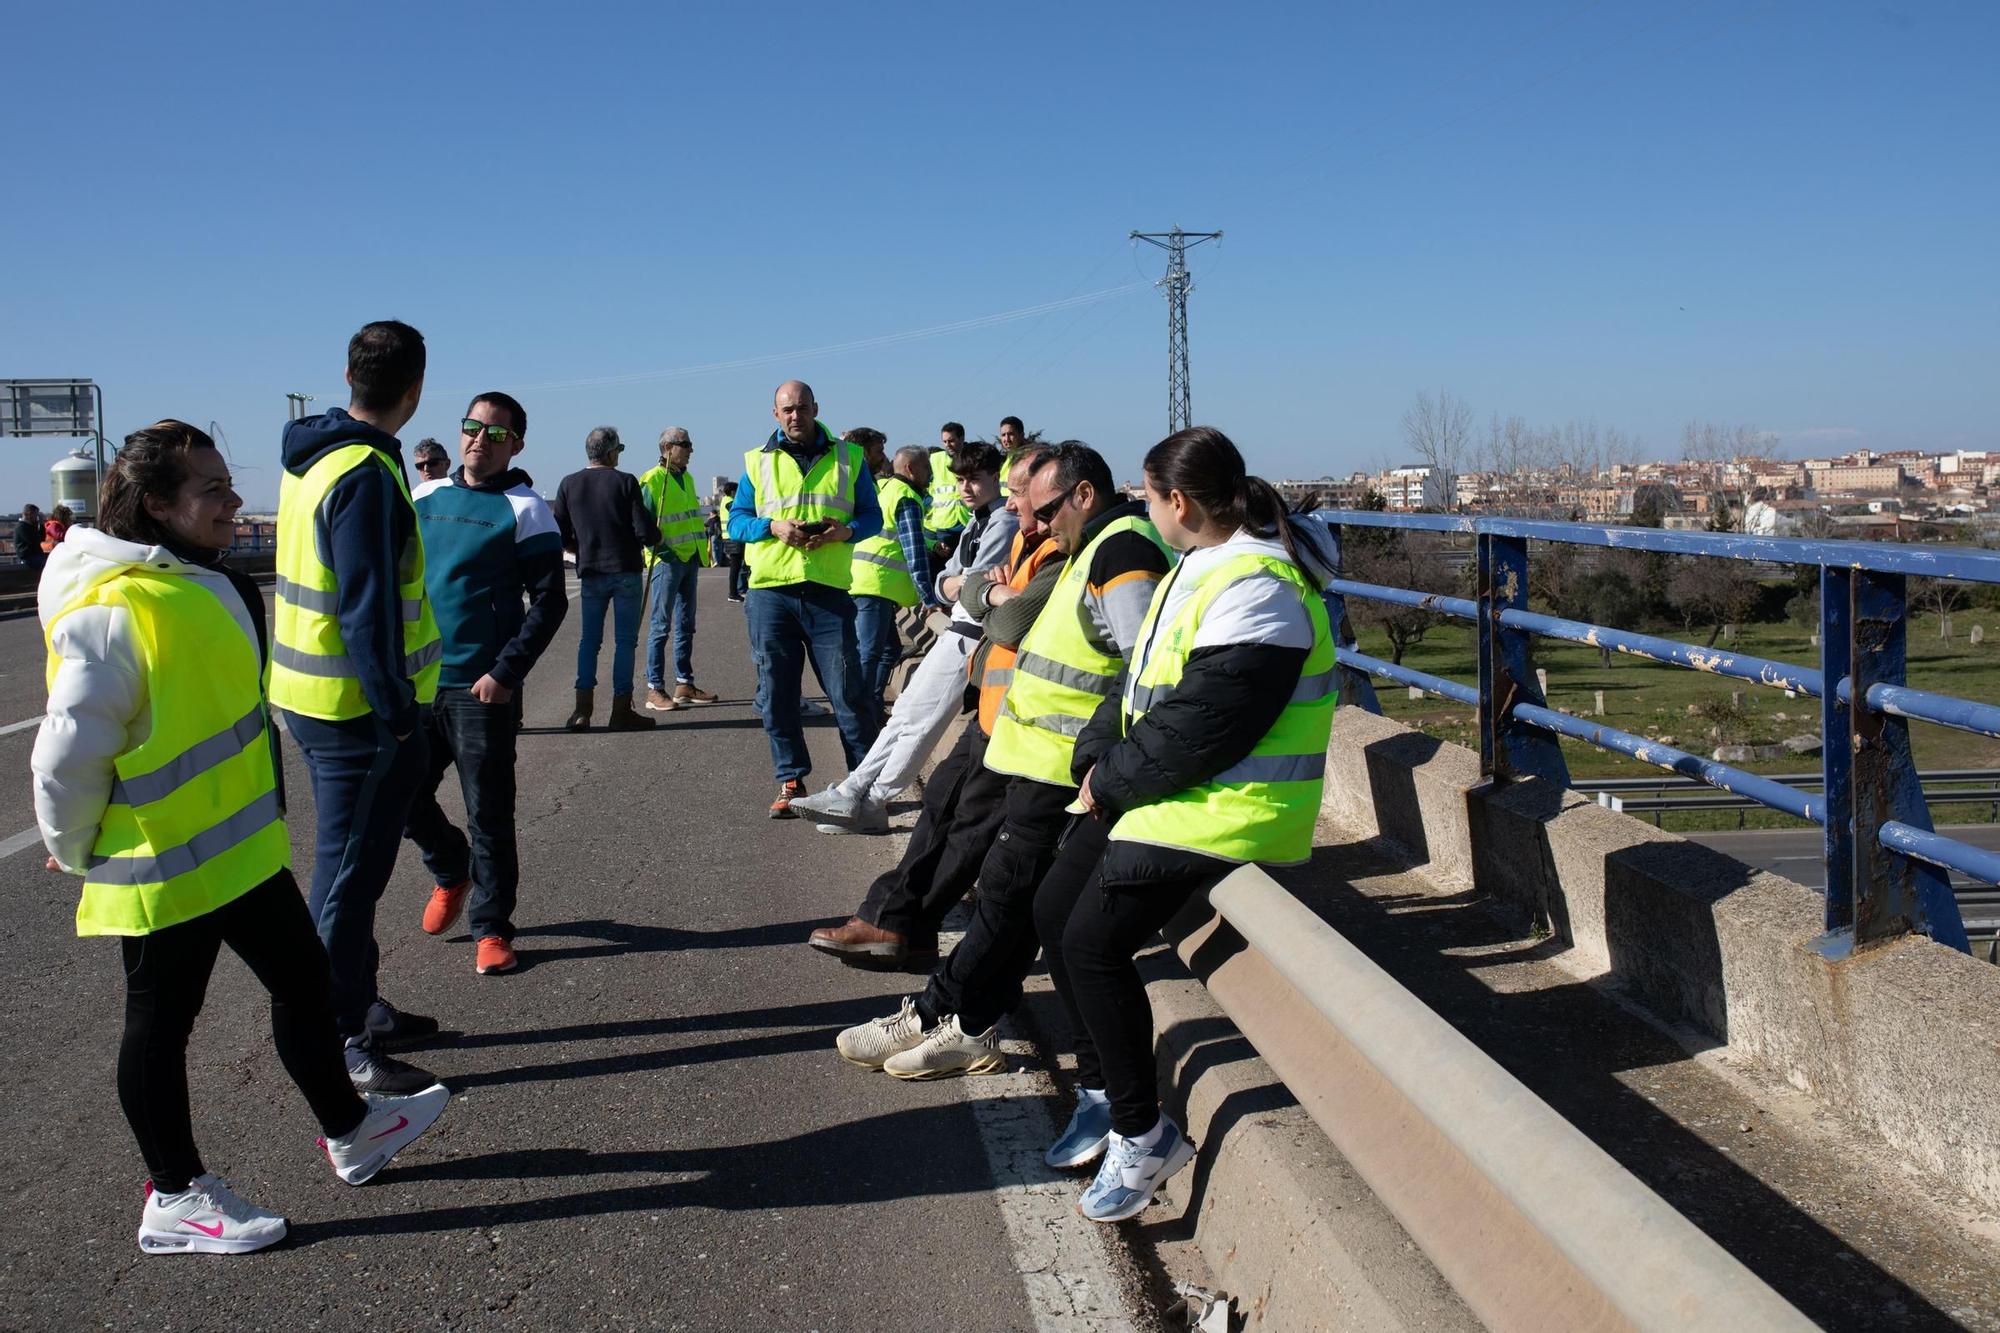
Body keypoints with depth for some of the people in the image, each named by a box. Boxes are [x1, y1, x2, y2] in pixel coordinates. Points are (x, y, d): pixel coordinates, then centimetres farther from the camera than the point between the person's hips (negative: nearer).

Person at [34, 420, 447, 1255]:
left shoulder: (205, 582, 6)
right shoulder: (114, 613, -25)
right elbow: (68, 756, -23)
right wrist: (77, 852, -8)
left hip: (240, 847, 9)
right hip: (164, 870, -9)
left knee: (303, 979, 18)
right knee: (161, 1023, 7)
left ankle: (348, 1129, 36)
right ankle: (174, 1198, 24)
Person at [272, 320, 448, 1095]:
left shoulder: (312, 458, 10)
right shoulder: (367, 474, -20)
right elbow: (369, 610, -24)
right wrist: (400, 719, -19)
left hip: (311, 695, 10)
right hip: (357, 709, -10)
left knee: (353, 864, 20)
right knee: (349, 875, 0)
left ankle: (360, 1007, 32)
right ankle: (341, 1044, 10)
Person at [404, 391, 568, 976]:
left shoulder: (524, 508, -4)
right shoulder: (426, 497, 10)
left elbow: (549, 602, -7)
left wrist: (506, 672, -15)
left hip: (483, 687, -5)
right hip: (417, 680, 5)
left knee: (488, 815, 1)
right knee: (401, 795, 9)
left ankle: (492, 929, 14)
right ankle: (451, 872, 36)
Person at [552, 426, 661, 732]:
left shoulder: (569, 484, 3)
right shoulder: (625, 482, -8)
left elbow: (560, 535, 4)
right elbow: (645, 532, -12)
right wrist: (655, 538, 10)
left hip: (590, 572, 3)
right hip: (625, 569, -3)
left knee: (589, 638, 12)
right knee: (625, 640, 3)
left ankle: (582, 708, 6)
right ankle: (621, 711, 4)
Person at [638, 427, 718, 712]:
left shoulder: (687, 479, 16)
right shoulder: (652, 480, -9)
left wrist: (702, 551, 16)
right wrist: (660, 549, -22)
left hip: (690, 560, 8)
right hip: (667, 561, -8)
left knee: (685, 626, 12)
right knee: (661, 626, -6)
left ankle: (684, 685, 18)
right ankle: (655, 689, -3)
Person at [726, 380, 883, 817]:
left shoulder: (848, 458, 10)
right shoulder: (757, 461, 11)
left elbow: (872, 516, 11)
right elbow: (736, 519, 10)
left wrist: (845, 531, -11)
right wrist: (773, 527, -10)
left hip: (829, 592, -1)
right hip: (770, 590, 1)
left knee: (847, 691, -3)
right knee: (776, 694, 4)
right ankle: (791, 783, 15)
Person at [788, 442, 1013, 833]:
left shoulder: (1002, 524, -12)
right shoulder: (976, 524, 19)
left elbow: (970, 587, -20)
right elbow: (943, 585, 13)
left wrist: (958, 583, -1)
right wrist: (961, 583, -6)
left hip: (972, 636, -10)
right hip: (959, 632, 10)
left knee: (917, 719, -5)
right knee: (907, 710, 9)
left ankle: (869, 805, 4)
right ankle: (852, 793, 12)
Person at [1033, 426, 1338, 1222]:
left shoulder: (1256, 589, -22)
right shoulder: (1202, 566, 12)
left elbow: (1200, 729, -26)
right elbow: (1143, 681, 15)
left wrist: (1109, 781, -14)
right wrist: (1096, 756, 1)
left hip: (1224, 810, -11)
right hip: (1154, 790, 11)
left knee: (1094, 943, -16)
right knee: (1054, 912, 11)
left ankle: (1142, 1133, 0)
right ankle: (1103, 1091, 24)